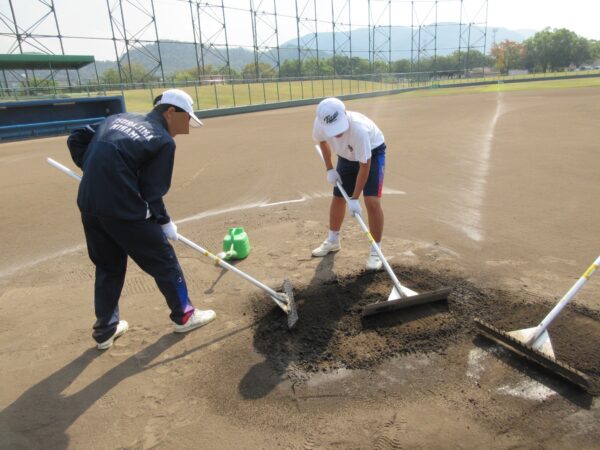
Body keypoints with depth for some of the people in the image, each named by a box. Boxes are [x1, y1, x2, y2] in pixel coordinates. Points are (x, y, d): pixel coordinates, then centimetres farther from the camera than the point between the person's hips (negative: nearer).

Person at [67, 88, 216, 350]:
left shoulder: (117, 119, 15)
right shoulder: (164, 141, -5)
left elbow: (75, 140, 15)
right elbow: (152, 192, -8)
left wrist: (95, 173, 17)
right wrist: (165, 222, 5)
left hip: (89, 206, 8)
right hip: (124, 210, -7)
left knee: (108, 267, 23)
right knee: (164, 261, 11)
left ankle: (105, 330, 34)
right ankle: (183, 316, 27)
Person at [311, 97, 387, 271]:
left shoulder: (359, 129, -42)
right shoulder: (320, 123, -26)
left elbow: (364, 166, -34)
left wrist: (355, 198, -30)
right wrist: (329, 169, -2)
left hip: (373, 153, -5)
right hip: (347, 155, 5)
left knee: (372, 202, -17)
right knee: (338, 198, 11)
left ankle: (375, 250, -1)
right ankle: (333, 240, 32)